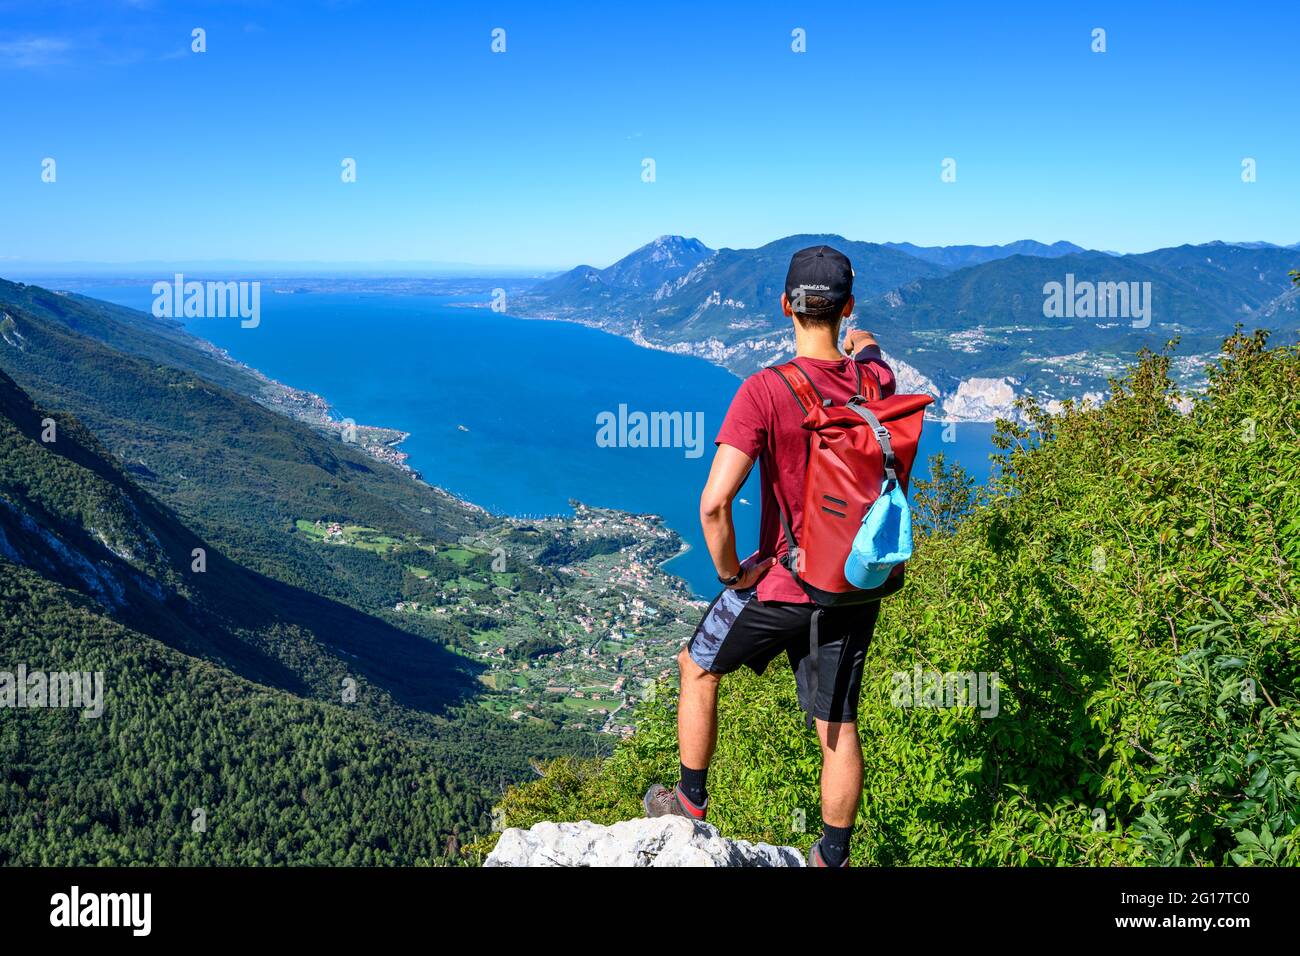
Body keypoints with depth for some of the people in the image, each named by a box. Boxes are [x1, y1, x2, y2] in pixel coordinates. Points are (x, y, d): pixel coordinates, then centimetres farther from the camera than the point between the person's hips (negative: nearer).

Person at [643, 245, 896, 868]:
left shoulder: (764, 391, -22)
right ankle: (833, 858, 32)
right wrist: (860, 341, 46)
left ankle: (691, 805, 37)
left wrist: (730, 572, -11)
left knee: (698, 670, 23)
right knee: (839, 727, 17)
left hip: (782, 585, -4)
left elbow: (714, 503, -29)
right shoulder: (874, 379, -6)